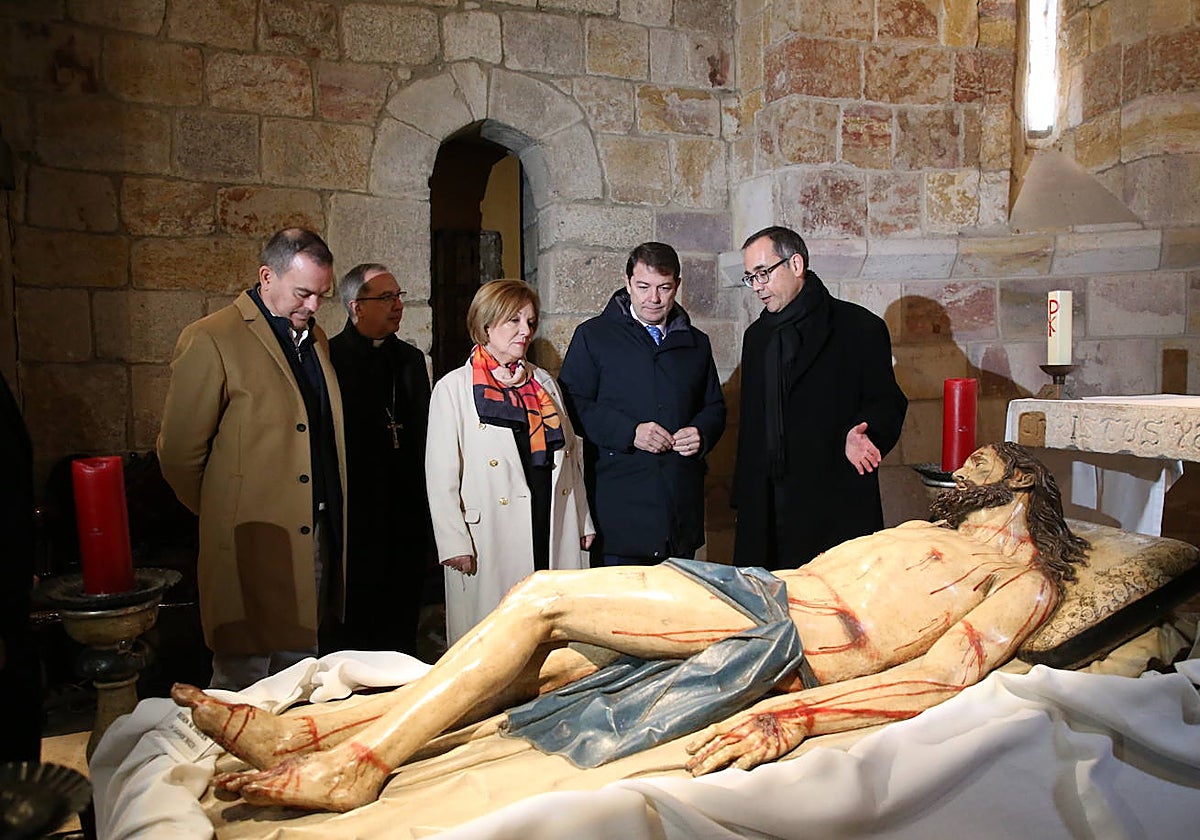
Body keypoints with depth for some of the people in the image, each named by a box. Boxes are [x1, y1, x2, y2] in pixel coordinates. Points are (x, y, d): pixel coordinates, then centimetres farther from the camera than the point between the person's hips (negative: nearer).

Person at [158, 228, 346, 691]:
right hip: (252, 546, -6)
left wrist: (333, 521, 13)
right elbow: (179, 453, -6)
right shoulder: (211, 340, -9)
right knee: (244, 681, 5)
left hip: (315, 540, 7)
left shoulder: (315, 337, 14)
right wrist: (223, 514, 5)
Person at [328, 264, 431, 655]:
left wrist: (426, 506, 11)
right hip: (357, 520, -5)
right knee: (357, 629, 4)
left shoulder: (411, 359, 14)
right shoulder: (329, 359, -6)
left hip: (409, 520, 5)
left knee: (403, 628, 12)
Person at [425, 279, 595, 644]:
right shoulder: (453, 388, -1)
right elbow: (441, 475, -5)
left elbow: (571, 455, 17)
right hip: (489, 538, -4)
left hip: (555, 531, 5)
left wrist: (584, 522, 14)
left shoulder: (543, 382, 15)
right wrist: (454, 542, -10)